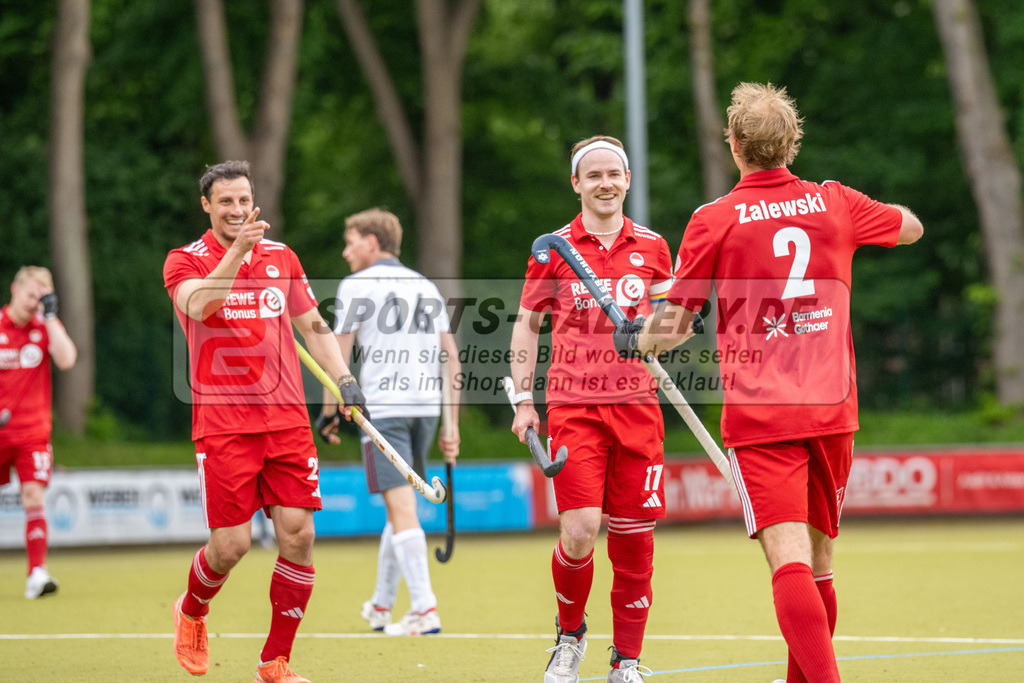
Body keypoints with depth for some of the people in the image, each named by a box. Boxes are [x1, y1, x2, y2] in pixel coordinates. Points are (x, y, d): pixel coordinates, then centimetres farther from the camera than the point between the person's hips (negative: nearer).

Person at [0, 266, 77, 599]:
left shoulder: (46, 327, 4)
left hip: (33, 431, 0)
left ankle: (37, 573, -17)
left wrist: (50, 316, -12)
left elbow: (67, 360, -14)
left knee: (34, 497, -13)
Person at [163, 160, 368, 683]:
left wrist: (343, 379, 6)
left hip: (287, 419, 4)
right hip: (222, 422, -4)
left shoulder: (282, 258, 13)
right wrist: (237, 251, -31)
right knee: (230, 545, -7)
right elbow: (197, 305, -21)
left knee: (298, 534, -7)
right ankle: (191, 612, 27)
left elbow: (313, 327, 20)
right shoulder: (185, 261, 0)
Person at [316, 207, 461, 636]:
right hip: (427, 406, 6)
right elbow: (451, 356, 14)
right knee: (399, 509, 16)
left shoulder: (357, 286, 1)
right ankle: (380, 607, 26)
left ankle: (424, 610, -17)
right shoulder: (426, 287, 17)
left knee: (402, 508, -9)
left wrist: (329, 413, 6)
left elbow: (339, 355, -3)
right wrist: (452, 425, 15)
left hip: (384, 407, -6)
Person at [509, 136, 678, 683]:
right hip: (573, 406, -2)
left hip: (636, 406, 2)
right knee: (580, 529, -14)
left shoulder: (651, 247, 9)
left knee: (633, 536, 0)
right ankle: (569, 634, 13)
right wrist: (523, 401, 4)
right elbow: (526, 325, 11)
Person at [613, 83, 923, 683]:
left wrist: (639, 340, 25)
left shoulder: (714, 221, -3)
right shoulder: (834, 203, 7)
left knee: (789, 560, -14)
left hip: (759, 414, -4)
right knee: (818, 560, 17)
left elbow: (676, 327, 3)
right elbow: (911, 228, 28)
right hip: (832, 409, 4)